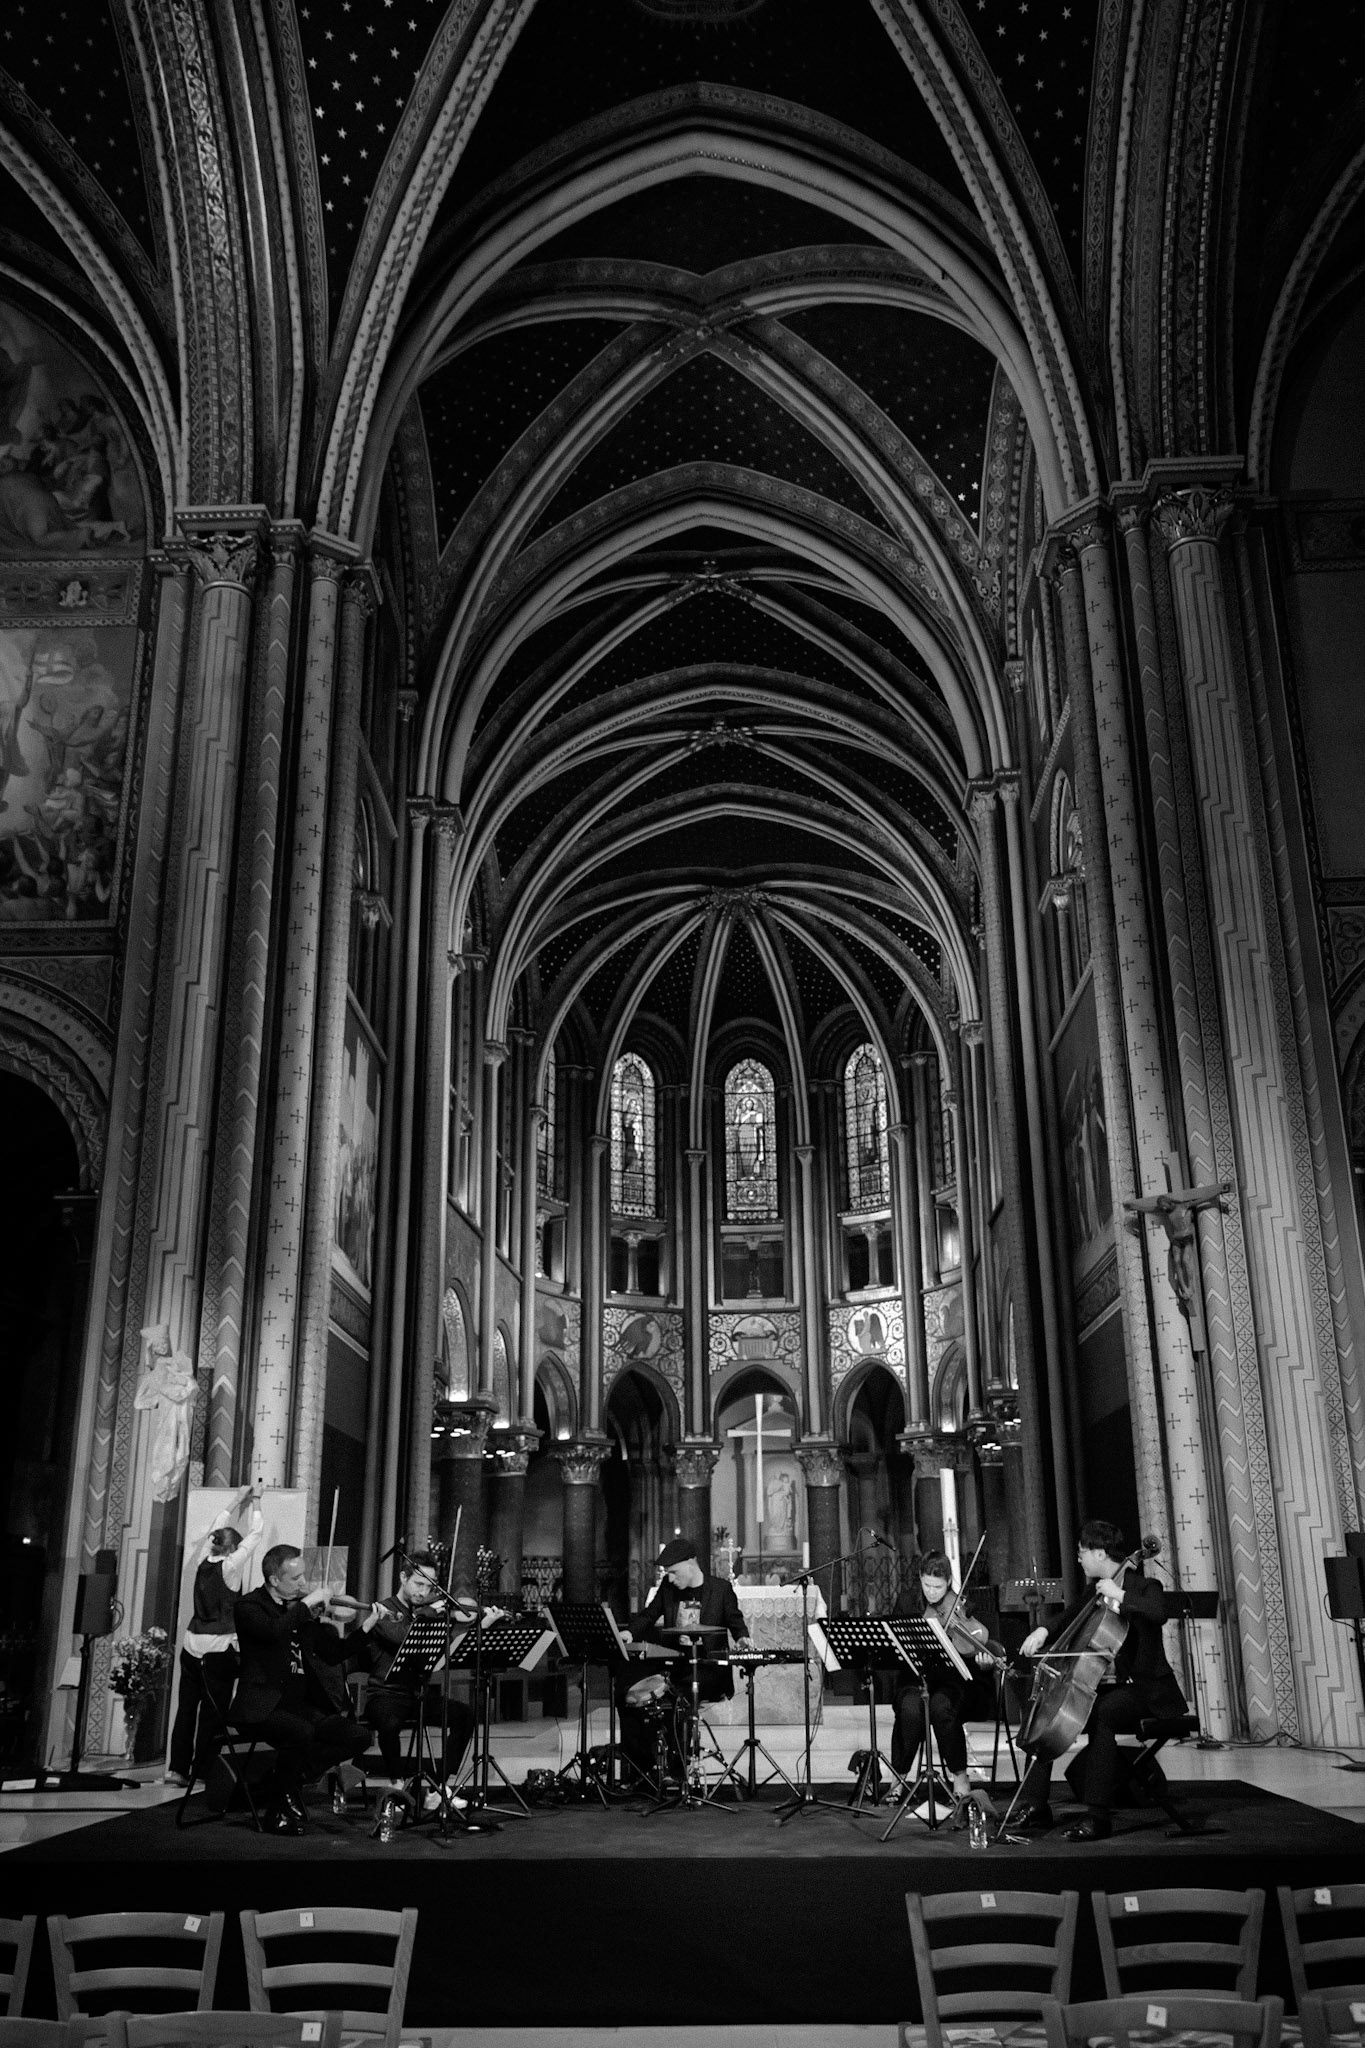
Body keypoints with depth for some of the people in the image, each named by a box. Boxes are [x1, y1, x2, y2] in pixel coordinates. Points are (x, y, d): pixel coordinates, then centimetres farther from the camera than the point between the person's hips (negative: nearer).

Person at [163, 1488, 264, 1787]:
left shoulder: (202, 1561, 6)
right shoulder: (231, 1566, -9)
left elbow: (217, 1529, 21)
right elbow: (254, 1533, -2)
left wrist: (238, 1503, 27)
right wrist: (255, 1504, 12)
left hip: (192, 1645, 6)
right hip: (219, 1648, -6)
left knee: (187, 1705, 9)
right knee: (213, 1710, 0)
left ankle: (177, 1768, 9)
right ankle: (202, 1770, 2)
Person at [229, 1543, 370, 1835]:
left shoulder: (301, 1606, 15)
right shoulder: (249, 1606, -5)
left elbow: (332, 1655, 16)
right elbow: (274, 1631, -28)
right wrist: (307, 1603, -18)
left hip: (305, 1705, 7)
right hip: (263, 1706, -6)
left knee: (359, 1736, -13)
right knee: (301, 1732, -35)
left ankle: (291, 1779, 5)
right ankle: (280, 1807, -11)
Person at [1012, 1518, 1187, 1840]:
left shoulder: (1144, 1587, -9)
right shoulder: (1095, 1589, 13)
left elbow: (1158, 1613, -32)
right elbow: (1072, 1616, 24)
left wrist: (1119, 1596, -25)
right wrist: (1044, 1632, 4)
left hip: (1142, 1688, -8)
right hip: (1100, 1683, 8)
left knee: (1099, 1715, -35)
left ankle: (1098, 1815, -31)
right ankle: (1035, 1805, 0)